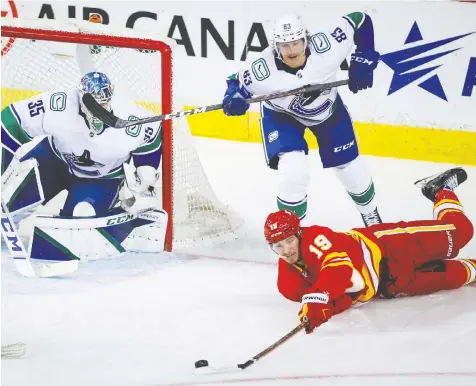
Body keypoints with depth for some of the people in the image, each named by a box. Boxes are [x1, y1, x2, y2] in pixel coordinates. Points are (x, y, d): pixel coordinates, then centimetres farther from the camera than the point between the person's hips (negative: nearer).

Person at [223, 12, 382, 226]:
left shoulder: (326, 45, -35)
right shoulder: (262, 69, -36)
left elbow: (360, 20, -22)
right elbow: (237, 81, -16)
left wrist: (363, 61, -26)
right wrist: (233, 99, -37)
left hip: (328, 107, 2)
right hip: (281, 115, -2)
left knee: (349, 165, 13)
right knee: (293, 170, -22)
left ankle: (371, 216, 43)